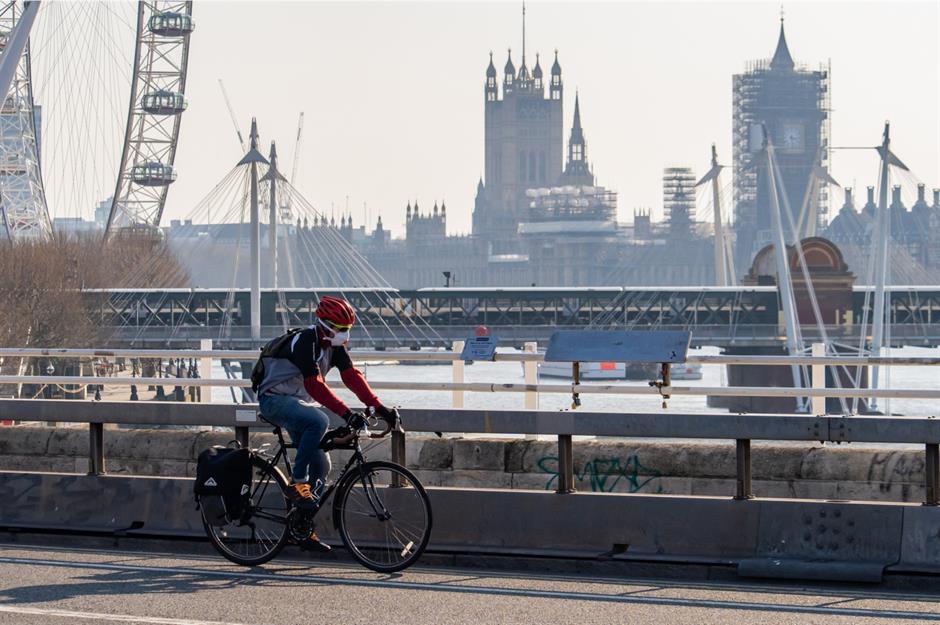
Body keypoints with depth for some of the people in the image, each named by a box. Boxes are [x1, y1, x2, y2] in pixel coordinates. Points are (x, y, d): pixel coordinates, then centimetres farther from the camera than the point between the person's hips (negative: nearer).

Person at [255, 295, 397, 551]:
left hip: (297, 403, 9)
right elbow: (315, 386, -31)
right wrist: (346, 413, -37)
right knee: (318, 421, -36)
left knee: (321, 465, 3)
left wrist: (379, 408, -12)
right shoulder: (305, 343, -23)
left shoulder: (334, 346, 3)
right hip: (274, 399, -9)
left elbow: (352, 377, -1)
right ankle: (297, 484, -26)